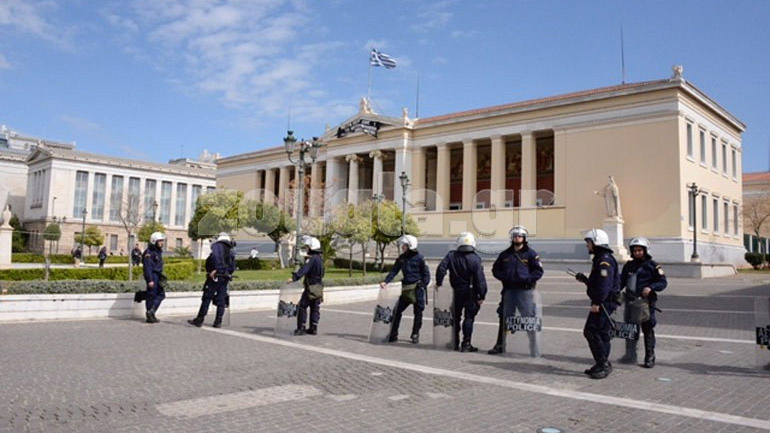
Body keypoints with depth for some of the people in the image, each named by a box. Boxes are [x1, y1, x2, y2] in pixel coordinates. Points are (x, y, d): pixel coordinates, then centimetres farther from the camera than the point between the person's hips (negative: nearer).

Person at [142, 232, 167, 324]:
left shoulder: (159, 251, 15)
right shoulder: (149, 252, -14)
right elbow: (147, 267, -20)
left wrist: (161, 277, 23)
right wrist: (150, 280, -25)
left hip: (158, 276, 9)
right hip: (152, 276, -9)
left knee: (161, 294, 8)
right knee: (151, 295, -2)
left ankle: (151, 311, 11)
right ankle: (150, 316, 6)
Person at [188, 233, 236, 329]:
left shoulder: (216, 245, -1)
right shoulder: (230, 251, 16)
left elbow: (215, 256, -22)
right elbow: (233, 267, 14)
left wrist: (214, 270, -22)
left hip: (214, 276, -6)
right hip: (225, 278, 6)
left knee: (206, 299, -1)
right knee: (221, 300, 8)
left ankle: (199, 320, 3)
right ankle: (218, 322, 8)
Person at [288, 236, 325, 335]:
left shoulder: (312, 258, -15)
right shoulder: (319, 258, 14)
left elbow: (304, 270, -29)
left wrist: (294, 278, -39)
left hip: (311, 287, -9)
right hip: (319, 286, 9)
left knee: (302, 306, -4)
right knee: (315, 308, 11)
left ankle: (301, 328, -4)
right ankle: (313, 328, 14)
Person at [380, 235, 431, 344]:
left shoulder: (419, 258, -7)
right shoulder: (401, 258, 8)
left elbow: (426, 274, -5)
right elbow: (394, 271, 6)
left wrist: (422, 286, -16)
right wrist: (386, 281, -8)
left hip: (417, 288, -5)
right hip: (406, 288, 5)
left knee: (418, 313, 5)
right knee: (397, 311, 1)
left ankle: (415, 335, 19)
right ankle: (393, 335, 9)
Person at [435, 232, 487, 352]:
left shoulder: (451, 256, -3)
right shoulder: (475, 259, -11)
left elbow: (441, 268, -11)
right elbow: (480, 279, -12)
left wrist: (439, 283, 1)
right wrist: (481, 296, -7)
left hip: (457, 292, 3)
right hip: (470, 292, -3)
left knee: (455, 317, 14)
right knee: (469, 317, 3)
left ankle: (455, 343, 19)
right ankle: (466, 344, -1)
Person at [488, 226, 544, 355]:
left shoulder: (531, 254, 1)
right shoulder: (505, 255, 12)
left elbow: (539, 271, -2)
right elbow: (495, 269, 17)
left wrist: (527, 279, -17)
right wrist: (504, 277, -2)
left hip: (525, 290, -4)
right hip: (508, 290, 4)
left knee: (529, 318, -4)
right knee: (504, 318, 9)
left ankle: (534, 346, 4)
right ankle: (500, 345, 20)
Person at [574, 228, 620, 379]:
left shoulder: (605, 260, -16)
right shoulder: (599, 259, 18)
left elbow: (605, 284, -24)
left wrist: (597, 303, -26)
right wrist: (585, 279, 14)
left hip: (604, 303, -11)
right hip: (602, 302, 11)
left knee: (591, 331, -11)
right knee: (601, 333, 14)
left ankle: (603, 364, -6)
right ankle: (602, 365, 21)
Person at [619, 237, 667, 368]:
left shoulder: (652, 265, -2)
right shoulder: (629, 265, 13)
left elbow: (663, 282, -2)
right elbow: (622, 281, 19)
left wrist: (651, 287, -19)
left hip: (645, 301, -5)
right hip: (630, 301, 5)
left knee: (648, 330, 1)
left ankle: (650, 358, 11)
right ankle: (630, 355, 19)